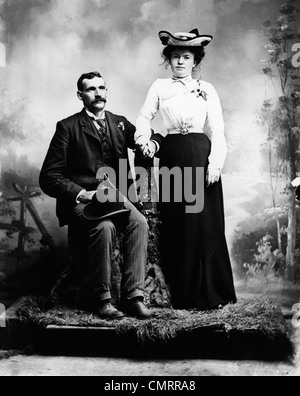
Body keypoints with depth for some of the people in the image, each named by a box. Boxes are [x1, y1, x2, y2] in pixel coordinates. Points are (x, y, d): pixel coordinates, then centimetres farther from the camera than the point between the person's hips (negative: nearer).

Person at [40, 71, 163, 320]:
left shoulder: (120, 123, 15)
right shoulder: (68, 127, 2)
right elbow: (49, 177, -3)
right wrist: (82, 193, -17)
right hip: (80, 200, -3)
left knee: (139, 222, -26)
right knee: (105, 227, -33)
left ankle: (134, 296, -23)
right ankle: (100, 299, -18)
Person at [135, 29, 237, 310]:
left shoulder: (206, 90, 9)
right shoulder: (160, 87, 11)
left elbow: (217, 130, 3)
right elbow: (145, 116, 15)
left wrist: (215, 162, -9)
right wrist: (144, 139, -5)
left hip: (200, 155, -1)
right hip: (171, 156, 1)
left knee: (204, 220, -2)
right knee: (176, 223, 2)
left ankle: (210, 293, 8)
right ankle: (182, 294, 12)